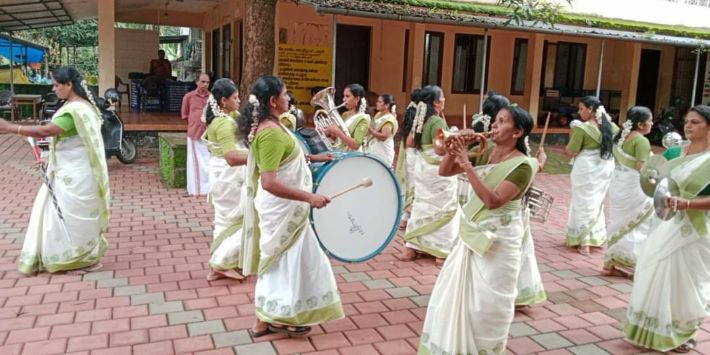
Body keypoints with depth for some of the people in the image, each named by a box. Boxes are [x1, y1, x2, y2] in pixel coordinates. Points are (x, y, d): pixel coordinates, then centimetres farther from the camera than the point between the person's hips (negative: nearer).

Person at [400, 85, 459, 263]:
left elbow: (414, 143, 18)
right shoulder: (437, 121, -18)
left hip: (422, 167, 8)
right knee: (443, 209, 2)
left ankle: (410, 248, 15)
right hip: (437, 169, -8)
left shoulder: (421, 120, 8)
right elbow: (439, 149, -26)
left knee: (421, 205, 13)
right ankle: (442, 251, 7)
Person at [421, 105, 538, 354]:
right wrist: (453, 150, -16)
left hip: (498, 240, -7)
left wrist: (467, 165, -30)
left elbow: (493, 200, -28)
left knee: (487, 303, 5)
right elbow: (444, 172, 2)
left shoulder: (523, 166, -18)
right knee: (454, 294, 17)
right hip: (471, 233, 7)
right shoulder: (484, 152, 1)